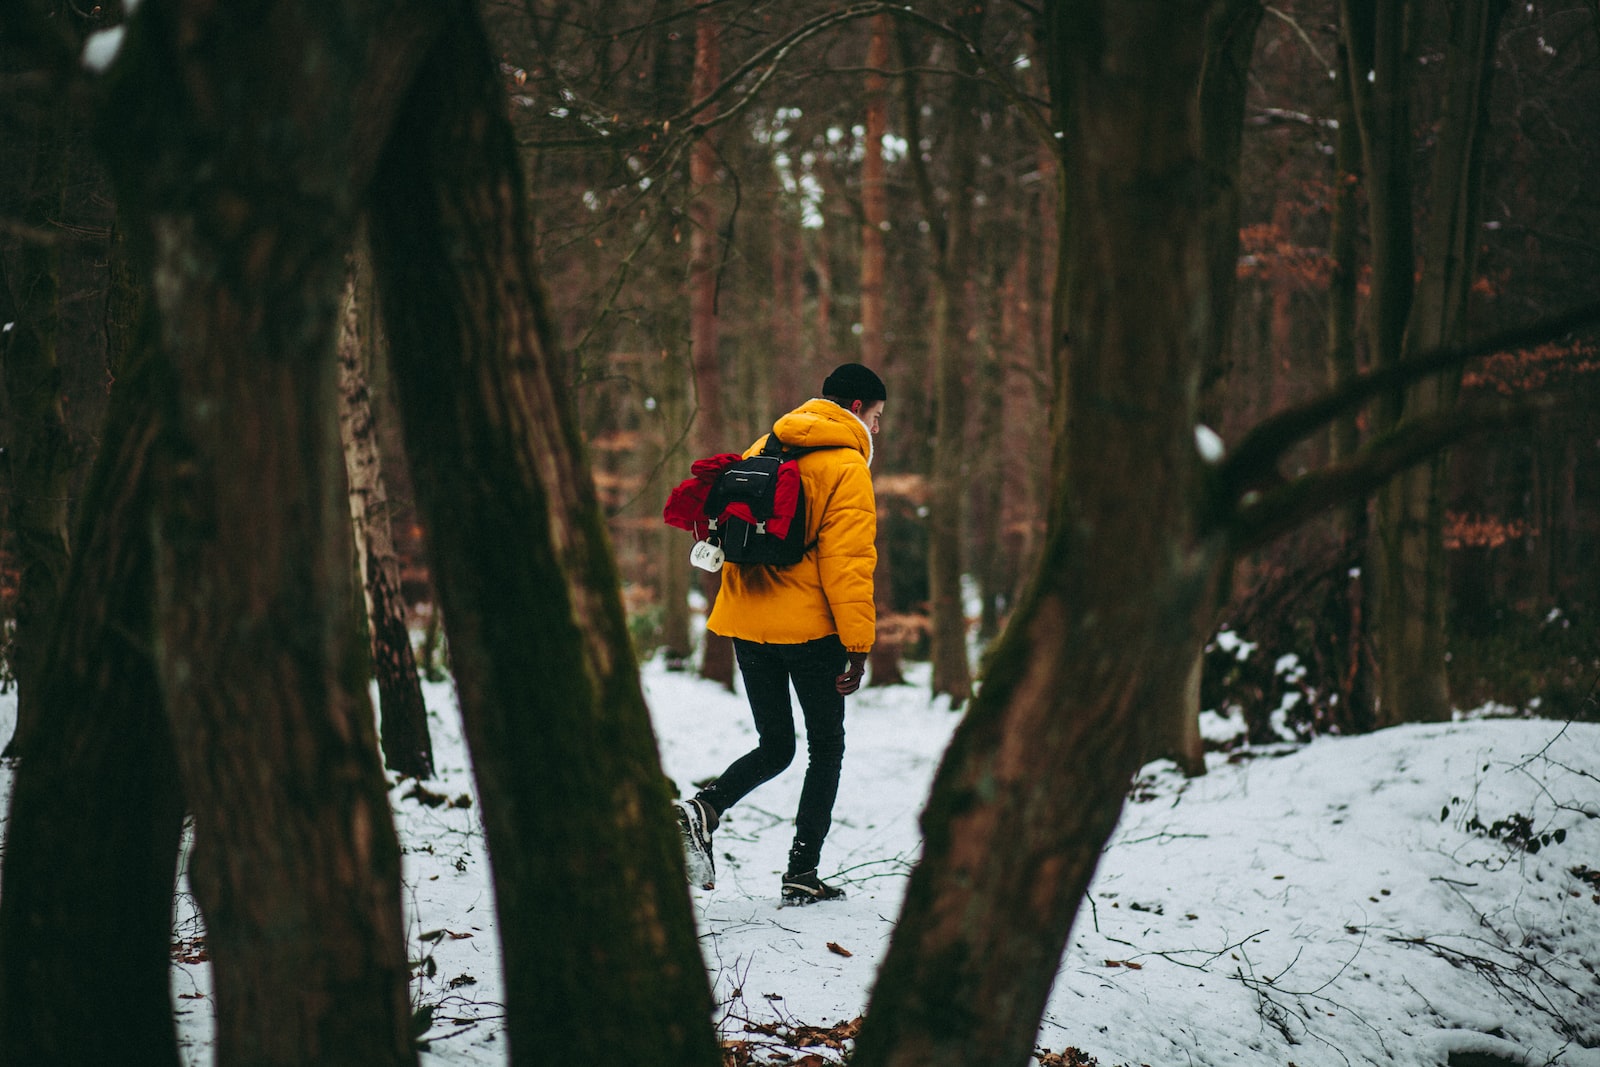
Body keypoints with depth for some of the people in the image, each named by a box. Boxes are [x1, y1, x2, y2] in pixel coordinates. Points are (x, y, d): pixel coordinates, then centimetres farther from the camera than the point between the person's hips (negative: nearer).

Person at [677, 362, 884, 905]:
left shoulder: (763, 449, 13)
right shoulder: (845, 466, -9)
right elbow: (848, 562, -15)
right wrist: (858, 644, -13)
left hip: (746, 623, 6)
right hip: (809, 626, -6)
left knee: (774, 747, 14)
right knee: (826, 749, 8)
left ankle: (701, 810, -12)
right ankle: (802, 874, 5)